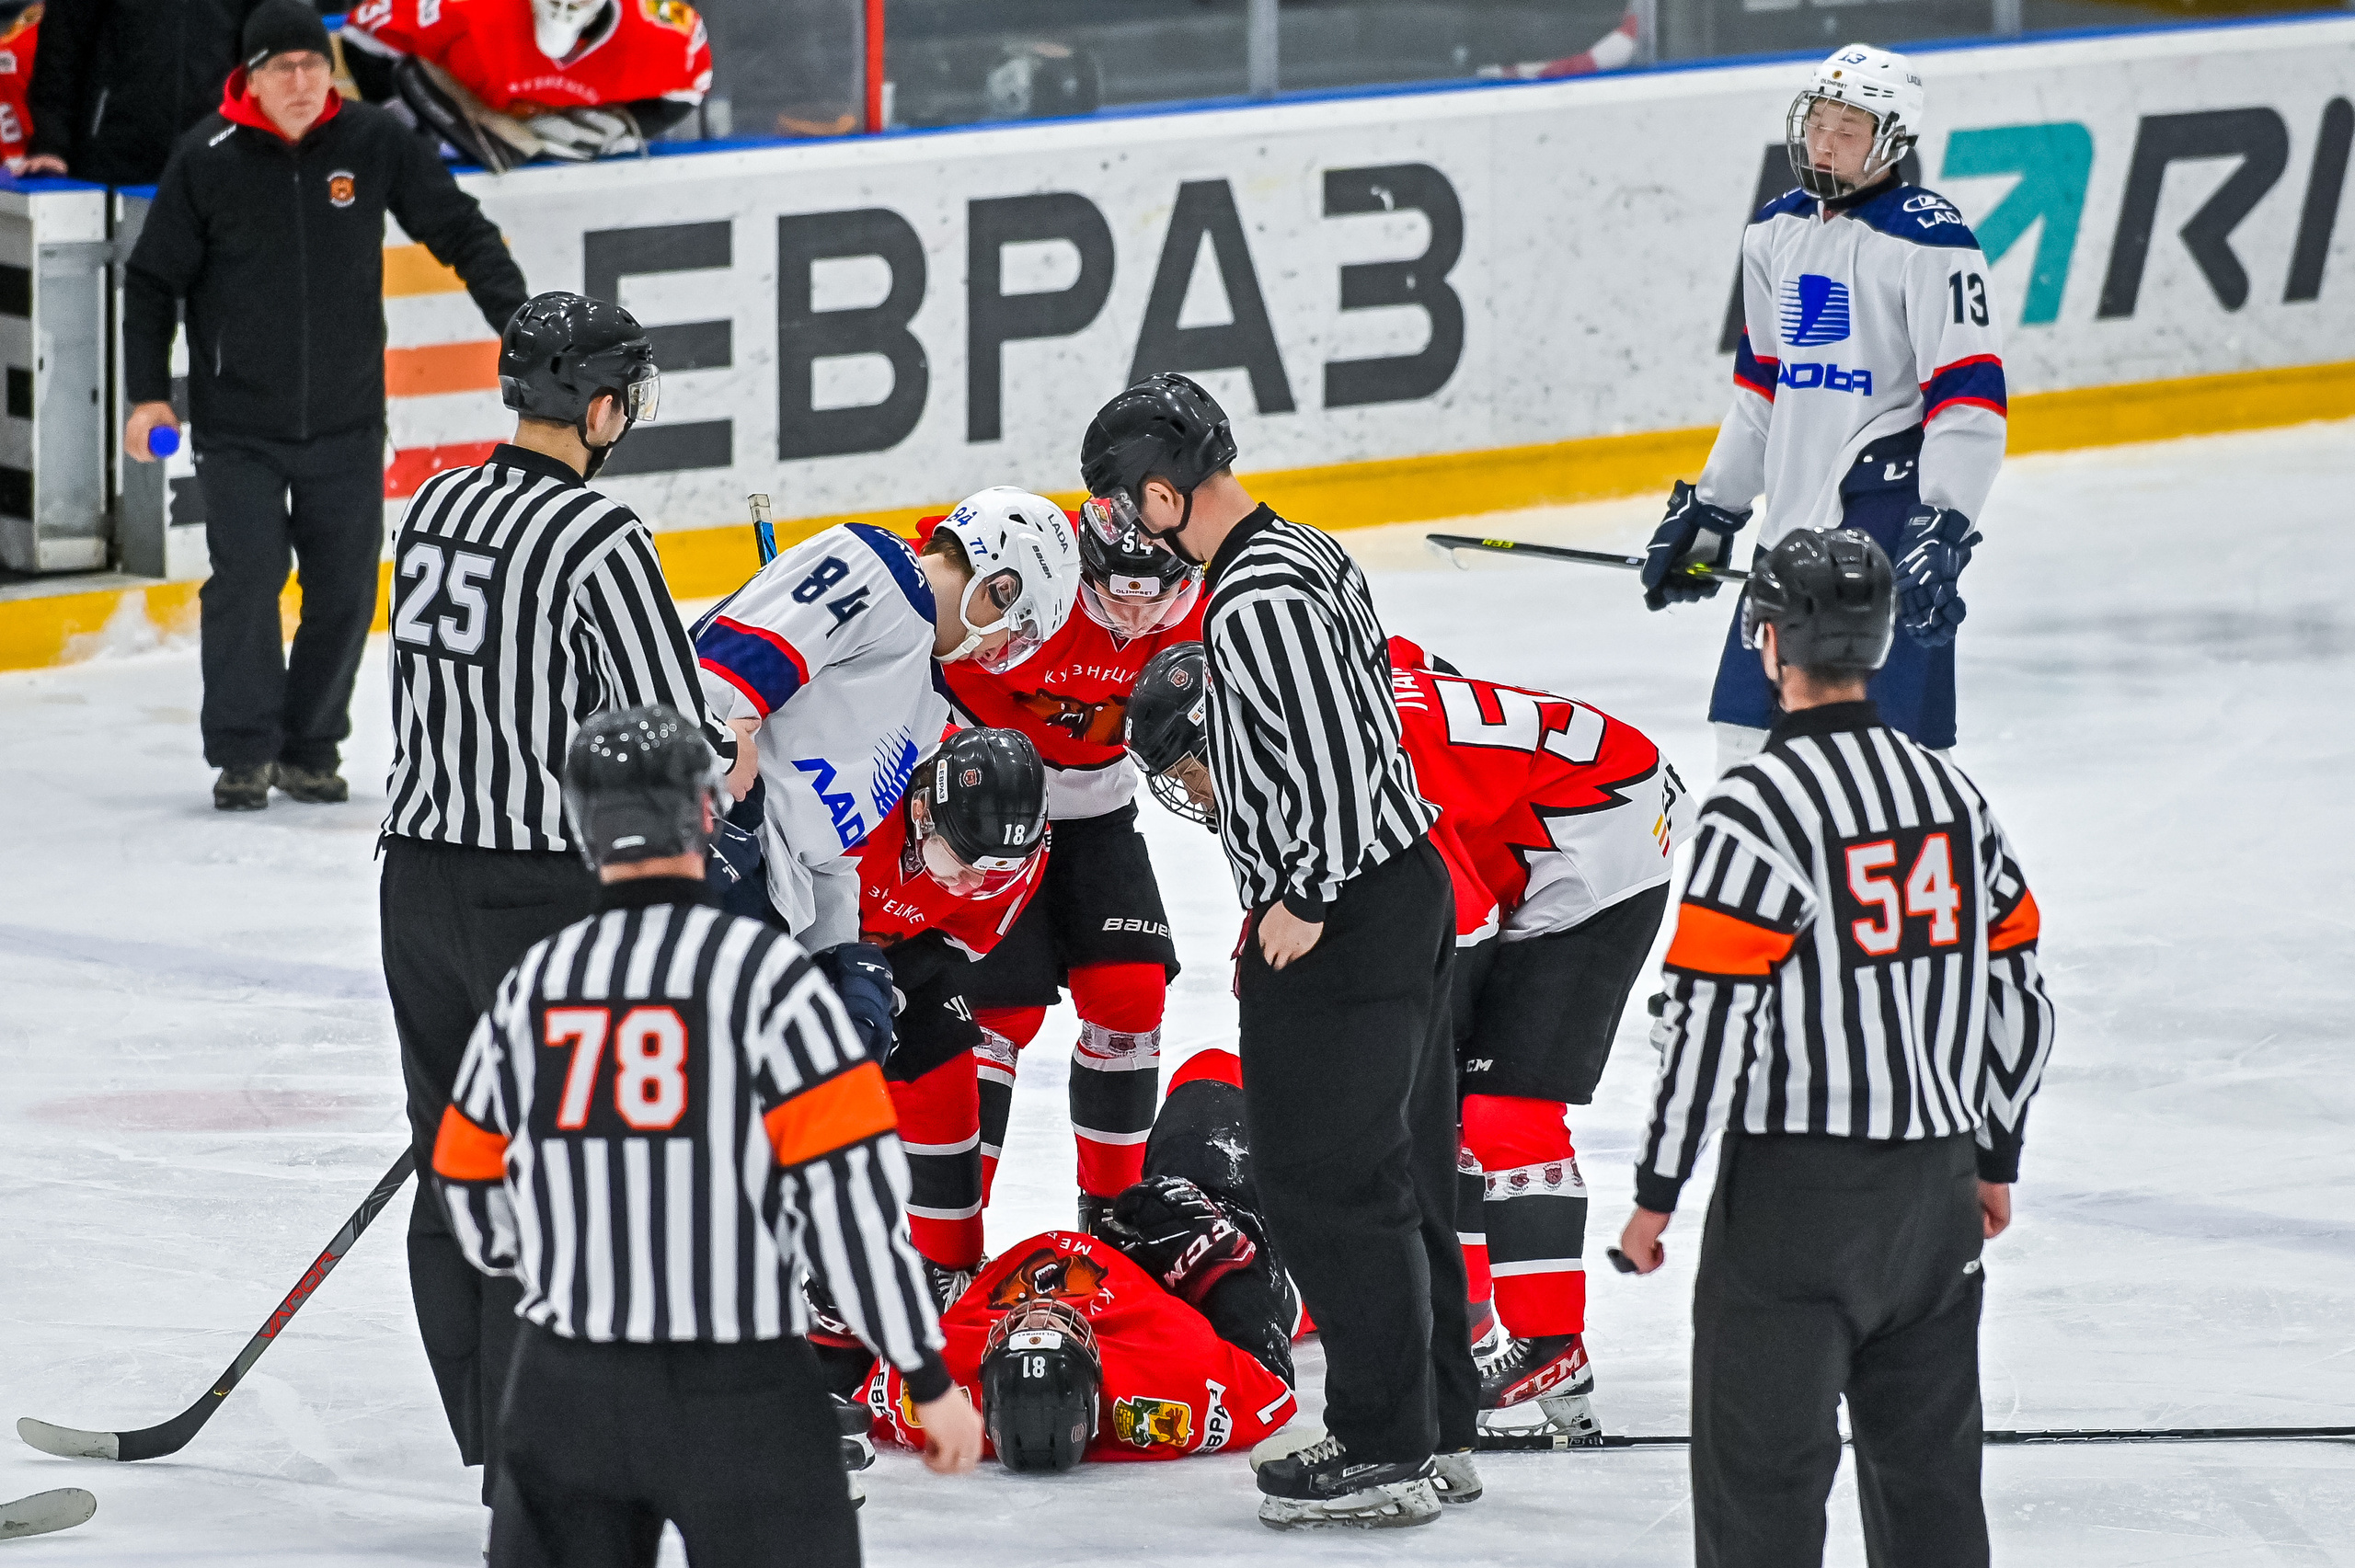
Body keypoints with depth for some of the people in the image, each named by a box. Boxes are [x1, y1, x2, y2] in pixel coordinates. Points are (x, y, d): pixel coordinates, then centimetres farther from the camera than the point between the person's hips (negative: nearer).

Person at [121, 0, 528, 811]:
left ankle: (310, 751, 16)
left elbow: (460, 231, 3)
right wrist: (147, 393, -4)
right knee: (246, 578, -11)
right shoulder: (207, 160, -7)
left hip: (346, 424, 2)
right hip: (238, 427, -2)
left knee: (346, 589, 3)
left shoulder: (375, 144, -4)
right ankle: (243, 754, -1)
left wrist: (520, 323, -6)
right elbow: (153, 280, 1)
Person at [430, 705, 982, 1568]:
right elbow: (851, 1190, -14)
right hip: (742, 1399, -4)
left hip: (568, 1389, 4)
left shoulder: (533, 981, 4)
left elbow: (470, 1189, 14)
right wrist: (929, 1377, -7)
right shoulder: (764, 970, -11)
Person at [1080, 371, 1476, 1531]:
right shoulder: (1306, 555, 11)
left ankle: (1382, 1452, 0)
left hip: (1339, 928, -10)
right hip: (1402, 883, 10)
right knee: (1400, 1168, 15)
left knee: (1327, 1183, -4)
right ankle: (1434, 1424, 22)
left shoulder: (1257, 600, -21)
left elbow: (1338, 752, -27)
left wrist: (1301, 903, -16)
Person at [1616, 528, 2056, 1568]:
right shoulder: (1951, 791, 6)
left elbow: (1709, 1019, -17)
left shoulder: (1755, 808, -15)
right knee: (1927, 1461, 14)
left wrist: (1657, 1191, -8)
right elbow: (2016, 989, 12)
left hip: (1797, 1186, -6)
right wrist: (1994, 1159, 23)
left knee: (1761, 1465, -2)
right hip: (1938, 1178, 7)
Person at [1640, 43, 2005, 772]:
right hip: (1794, 515, 8)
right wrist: (1709, 511, 21)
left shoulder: (1929, 241, -12)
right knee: (1746, 726, 14)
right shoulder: (1776, 233, 12)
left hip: (1890, 513, -8)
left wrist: (1945, 529, -24)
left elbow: (1969, 403, -16)